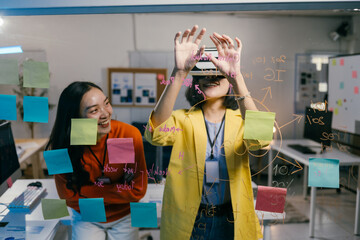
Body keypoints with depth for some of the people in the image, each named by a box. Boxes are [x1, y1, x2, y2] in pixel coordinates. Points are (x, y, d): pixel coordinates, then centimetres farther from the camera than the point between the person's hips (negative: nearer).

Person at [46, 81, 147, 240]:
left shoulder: (130, 135, -27)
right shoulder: (61, 148, -22)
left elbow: (137, 190, -19)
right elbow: (70, 196, -14)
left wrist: (88, 192, -20)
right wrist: (116, 190, -19)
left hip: (124, 217, 0)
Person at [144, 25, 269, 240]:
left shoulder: (240, 120, -6)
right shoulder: (184, 119, -7)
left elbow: (260, 139, -30)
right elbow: (156, 134, -29)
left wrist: (236, 75, -39)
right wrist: (180, 73, -39)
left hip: (232, 222, 1)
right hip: (187, 222, 0)